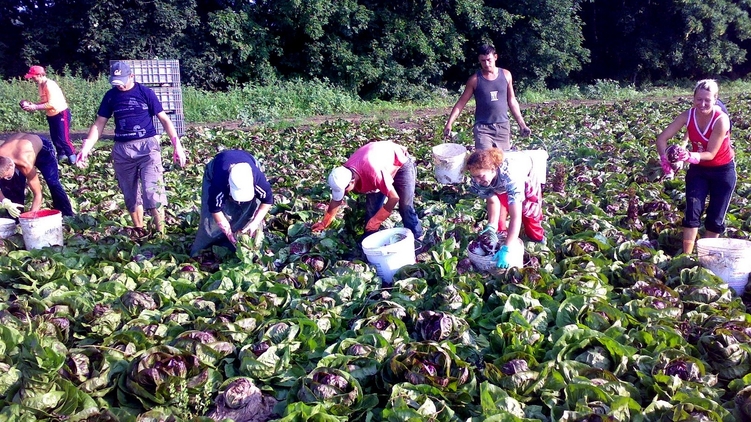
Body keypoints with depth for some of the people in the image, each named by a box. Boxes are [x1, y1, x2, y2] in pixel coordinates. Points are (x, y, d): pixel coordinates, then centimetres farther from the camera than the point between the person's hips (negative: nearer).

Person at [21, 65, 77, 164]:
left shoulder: (50, 85, -22)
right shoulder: (41, 85, 6)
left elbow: (51, 104, -26)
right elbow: (44, 102, 12)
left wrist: (35, 107, -21)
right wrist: (32, 104, -3)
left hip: (61, 114, -10)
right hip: (51, 115, 10)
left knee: (63, 139, -11)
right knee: (55, 138, 12)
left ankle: (73, 159, -2)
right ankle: (61, 156, 24)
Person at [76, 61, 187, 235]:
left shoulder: (146, 92, -2)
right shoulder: (110, 96, 7)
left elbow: (164, 119, -1)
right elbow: (99, 124, 10)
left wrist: (177, 145, -9)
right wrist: (86, 148, 0)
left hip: (147, 145, -4)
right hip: (121, 149, 4)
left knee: (152, 190, -13)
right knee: (130, 194, 10)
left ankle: (160, 233, -7)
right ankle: (138, 231, 23)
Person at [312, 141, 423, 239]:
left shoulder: (373, 172, -45)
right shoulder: (343, 175, -22)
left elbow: (394, 198, -35)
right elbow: (336, 201, -3)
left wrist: (376, 220, -27)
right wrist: (324, 224, 4)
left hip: (401, 162, -6)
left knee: (406, 207, -11)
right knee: (371, 209, -2)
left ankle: (416, 239, 3)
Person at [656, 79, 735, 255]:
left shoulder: (721, 120, -26)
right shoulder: (688, 115, -16)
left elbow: (711, 154, -25)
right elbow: (662, 138, -16)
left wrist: (691, 156, -44)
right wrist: (665, 159, -33)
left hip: (723, 170, -2)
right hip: (698, 169, 2)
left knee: (715, 217, 5)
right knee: (692, 211, -10)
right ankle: (686, 255, -6)